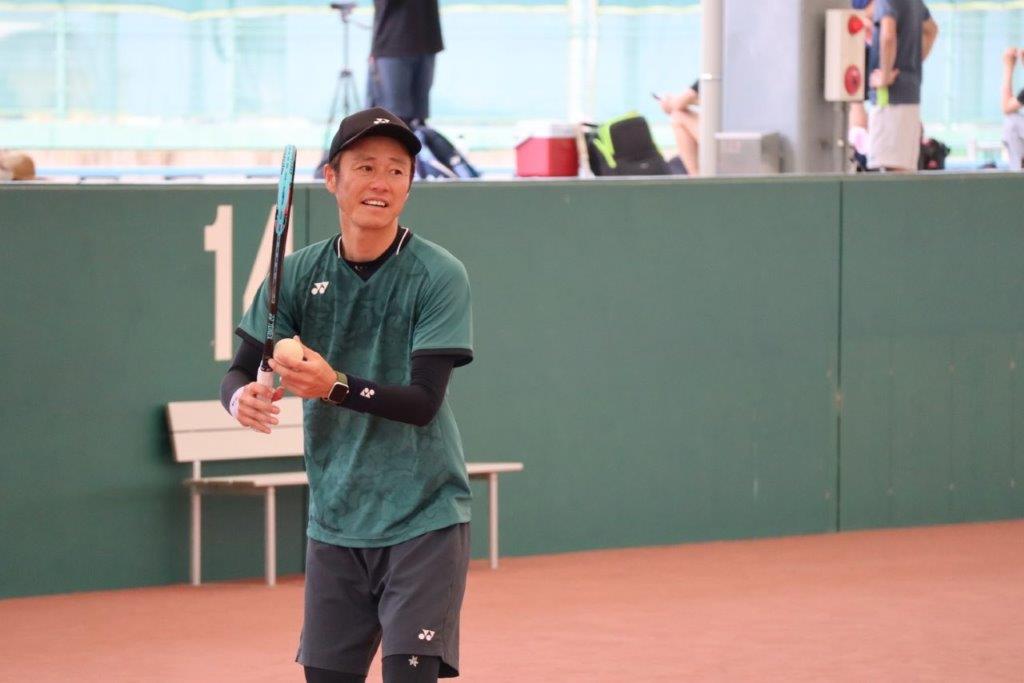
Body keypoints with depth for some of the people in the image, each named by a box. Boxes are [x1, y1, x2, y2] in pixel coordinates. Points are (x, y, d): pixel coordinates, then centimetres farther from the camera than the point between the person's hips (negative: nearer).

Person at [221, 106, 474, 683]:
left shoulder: (439, 275, -11)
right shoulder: (300, 274, 1)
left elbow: (423, 403, -18)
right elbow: (239, 371, -1)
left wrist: (335, 387, -33)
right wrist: (242, 396, -25)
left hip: (423, 521, -4)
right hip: (334, 523, 4)